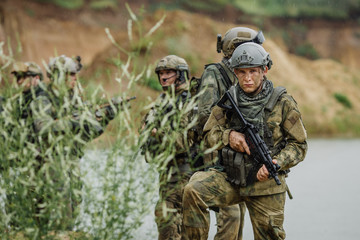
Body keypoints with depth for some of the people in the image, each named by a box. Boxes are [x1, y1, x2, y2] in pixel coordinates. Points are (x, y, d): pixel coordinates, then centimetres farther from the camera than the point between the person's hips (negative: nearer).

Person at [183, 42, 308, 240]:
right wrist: (229, 135, -11)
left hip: (266, 185, -2)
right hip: (230, 177, 2)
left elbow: (299, 145, 0)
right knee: (193, 190, -24)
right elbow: (209, 134, 11)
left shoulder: (283, 103, -5)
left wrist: (277, 162, -19)